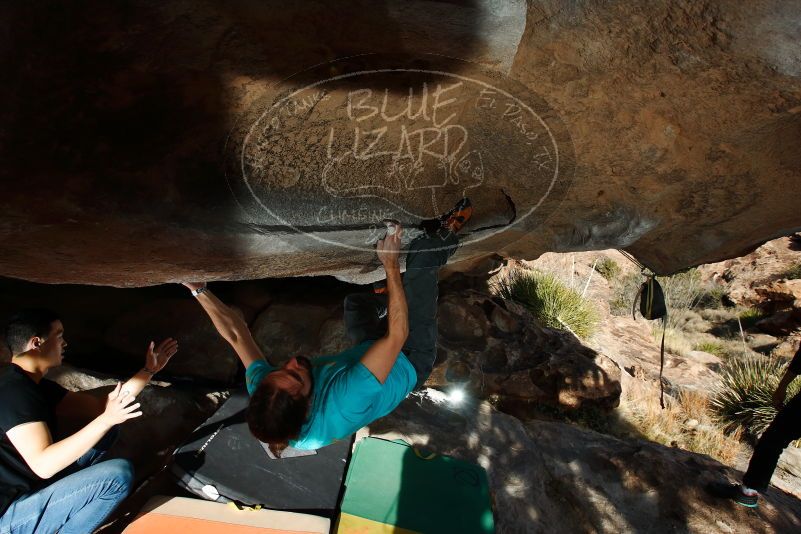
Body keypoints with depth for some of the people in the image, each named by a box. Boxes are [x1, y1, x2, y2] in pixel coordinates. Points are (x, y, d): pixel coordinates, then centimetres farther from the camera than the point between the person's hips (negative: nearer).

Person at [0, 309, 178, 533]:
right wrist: (106, 419, -36)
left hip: (30, 486, 10)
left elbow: (100, 406, 7)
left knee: (107, 432, 9)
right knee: (120, 473, -21)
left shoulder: (36, 385, 7)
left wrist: (149, 370, 8)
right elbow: (42, 464, -31)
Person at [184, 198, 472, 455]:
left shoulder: (263, 394, -28)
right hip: (409, 360, -5)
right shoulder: (343, 405, -45)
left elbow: (235, 335, -17)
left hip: (365, 350, 5)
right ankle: (444, 235, 21)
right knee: (423, 252, -9)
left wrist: (199, 290, -14)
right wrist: (391, 265, -39)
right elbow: (396, 336, -44)